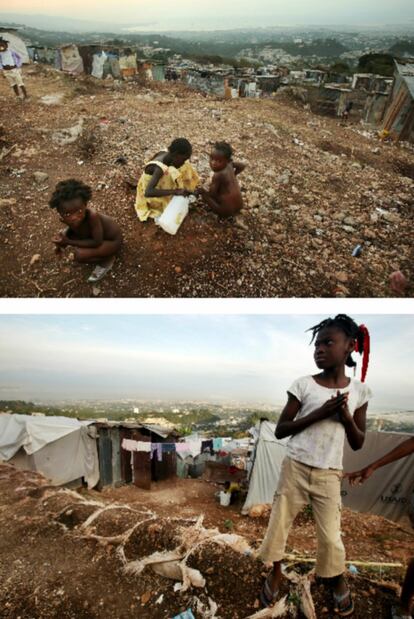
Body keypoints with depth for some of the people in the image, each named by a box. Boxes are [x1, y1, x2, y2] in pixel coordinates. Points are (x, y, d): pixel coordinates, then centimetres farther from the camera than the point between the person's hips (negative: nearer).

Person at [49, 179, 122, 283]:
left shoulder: (92, 215, -40)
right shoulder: (65, 218, -20)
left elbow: (97, 242, -29)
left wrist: (69, 242, -27)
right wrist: (62, 241, -13)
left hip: (112, 240, -7)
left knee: (80, 255, -25)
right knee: (61, 238, -1)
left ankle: (108, 259, 1)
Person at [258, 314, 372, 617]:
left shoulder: (359, 391, -2)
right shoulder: (303, 385, -9)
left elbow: (358, 444, 3)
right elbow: (280, 430, -8)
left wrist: (345, 415, -16)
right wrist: (319, 413, -19)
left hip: (329, 475, 1)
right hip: (295, 467, 0)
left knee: (331, 536, 5)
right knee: (279, 524, 9)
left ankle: (338, 580, 38)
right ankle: (276, 572, 38)